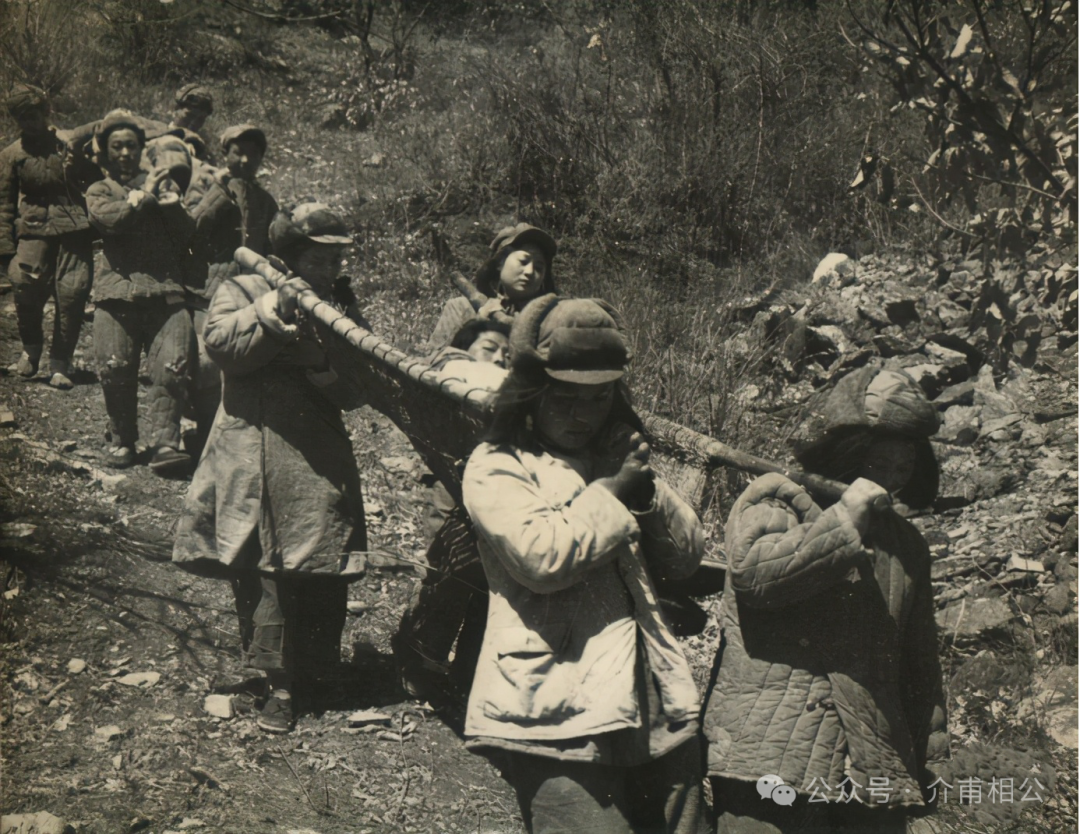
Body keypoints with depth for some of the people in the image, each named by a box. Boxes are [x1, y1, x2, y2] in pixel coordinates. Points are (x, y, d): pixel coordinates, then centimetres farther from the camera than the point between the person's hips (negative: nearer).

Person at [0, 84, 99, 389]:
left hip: (74, 230, 0)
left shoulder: (72, 142, 10)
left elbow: (97, 181, 16)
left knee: (72, 296, -5)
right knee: (26, 290, -9)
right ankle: (31, 350, 19)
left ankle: (60, 364, 9)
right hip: (33, 231, 0)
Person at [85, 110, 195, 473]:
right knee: (115, 368, -3)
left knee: (172, 367, -13)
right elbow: (110, 218, -8)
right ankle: (121, 440, 15)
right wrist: (144, 197, -5)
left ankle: (165, 444, -12)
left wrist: (172, 205, -8)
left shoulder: (160, 182, 20)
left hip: (165, 290, 0)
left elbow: (187, 230, 9)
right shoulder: (99, 191, 16)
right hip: (117, 289, 0)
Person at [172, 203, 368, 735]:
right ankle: (280, 682, 16)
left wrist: (323, 356, -15)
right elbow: (221, 343, -12)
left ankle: (309, 673, 16)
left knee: (317, 573, 1)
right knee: (260, 571, 2)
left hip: (314, 463, 2)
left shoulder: (342, 311, 12)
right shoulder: (243, 290, 7)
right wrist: (275, 311, -22)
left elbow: (355, 392, 4)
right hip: (249, 460, -1)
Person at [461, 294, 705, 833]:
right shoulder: (496, 468, -2)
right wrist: (611, 490, -8)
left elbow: (687, 556, 15)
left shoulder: (614, 457, 19)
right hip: (559, 717, -7)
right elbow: (542, 555, -20)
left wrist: (643, 486, 0)